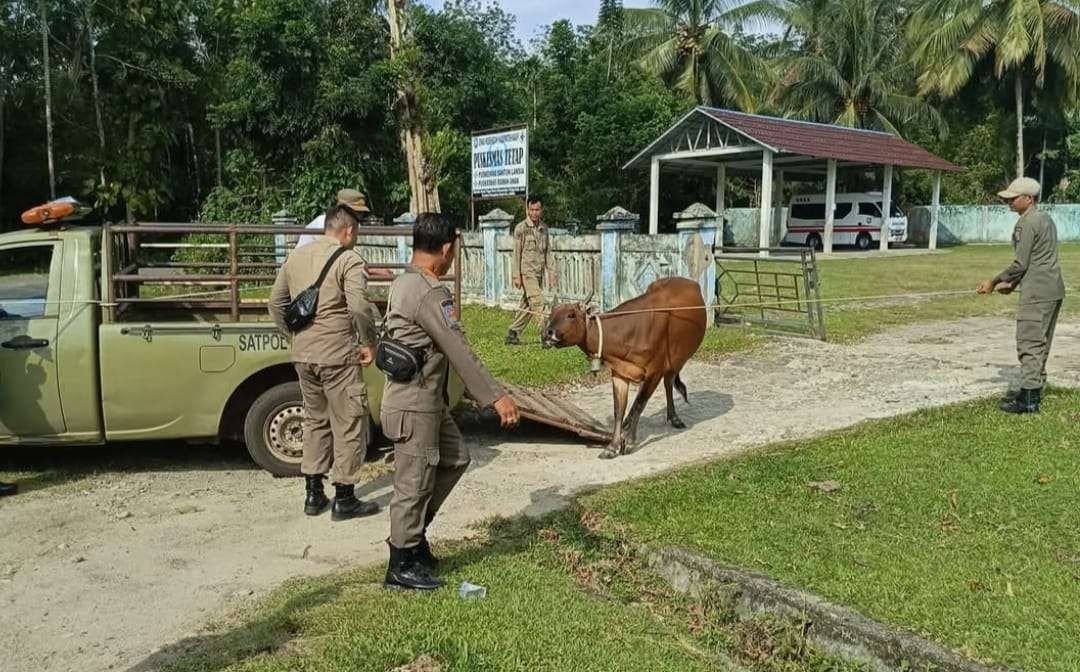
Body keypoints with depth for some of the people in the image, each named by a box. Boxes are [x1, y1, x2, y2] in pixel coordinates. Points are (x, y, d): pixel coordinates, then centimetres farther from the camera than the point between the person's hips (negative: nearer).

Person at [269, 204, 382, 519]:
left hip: (303, 355, 7)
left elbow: (276, 301, 17)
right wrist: (369, 343, -10)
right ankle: (344, 499, 10)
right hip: (337, 355, -7)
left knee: (315, 421, 19)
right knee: (349, 425, 4)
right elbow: (359, 306, -22)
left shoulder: (296, 256, 12)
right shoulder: (348, 261, -10)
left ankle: (313, 495, 24)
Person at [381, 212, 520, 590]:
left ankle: (412, 531, 28)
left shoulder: (405, 283, 9)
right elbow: (459, 352, -25)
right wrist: (496, 397, -22)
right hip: (414, 406, -10)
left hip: (425, 399, 10)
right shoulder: (430, 293, -23)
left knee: (455, 458, 19)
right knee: (415, 483, 2)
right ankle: (402, 566, 17)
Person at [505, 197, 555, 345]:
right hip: (527, 272, -6)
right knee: (538, 303, -13)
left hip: (539, 273, 6)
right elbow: (516, 253, -7)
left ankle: (513, 334, 18)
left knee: (527, 305, 9)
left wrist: (550, 274, 15)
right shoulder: (521, 228, -6)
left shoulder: (544, 228, 12)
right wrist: (516, 276, -12)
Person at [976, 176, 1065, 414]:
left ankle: (1029, 399, -8)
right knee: (1040, 343, 15)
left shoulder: (1027, 223, -13)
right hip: (1054, 290, 10)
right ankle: (1034, 391, 23)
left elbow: (1021, 263, -15)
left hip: (1038, 292, -10)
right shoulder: (1046, 219, 18)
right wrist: (1012, 284, 20)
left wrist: (994, 281, -3)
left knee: (1029, 343, -8)